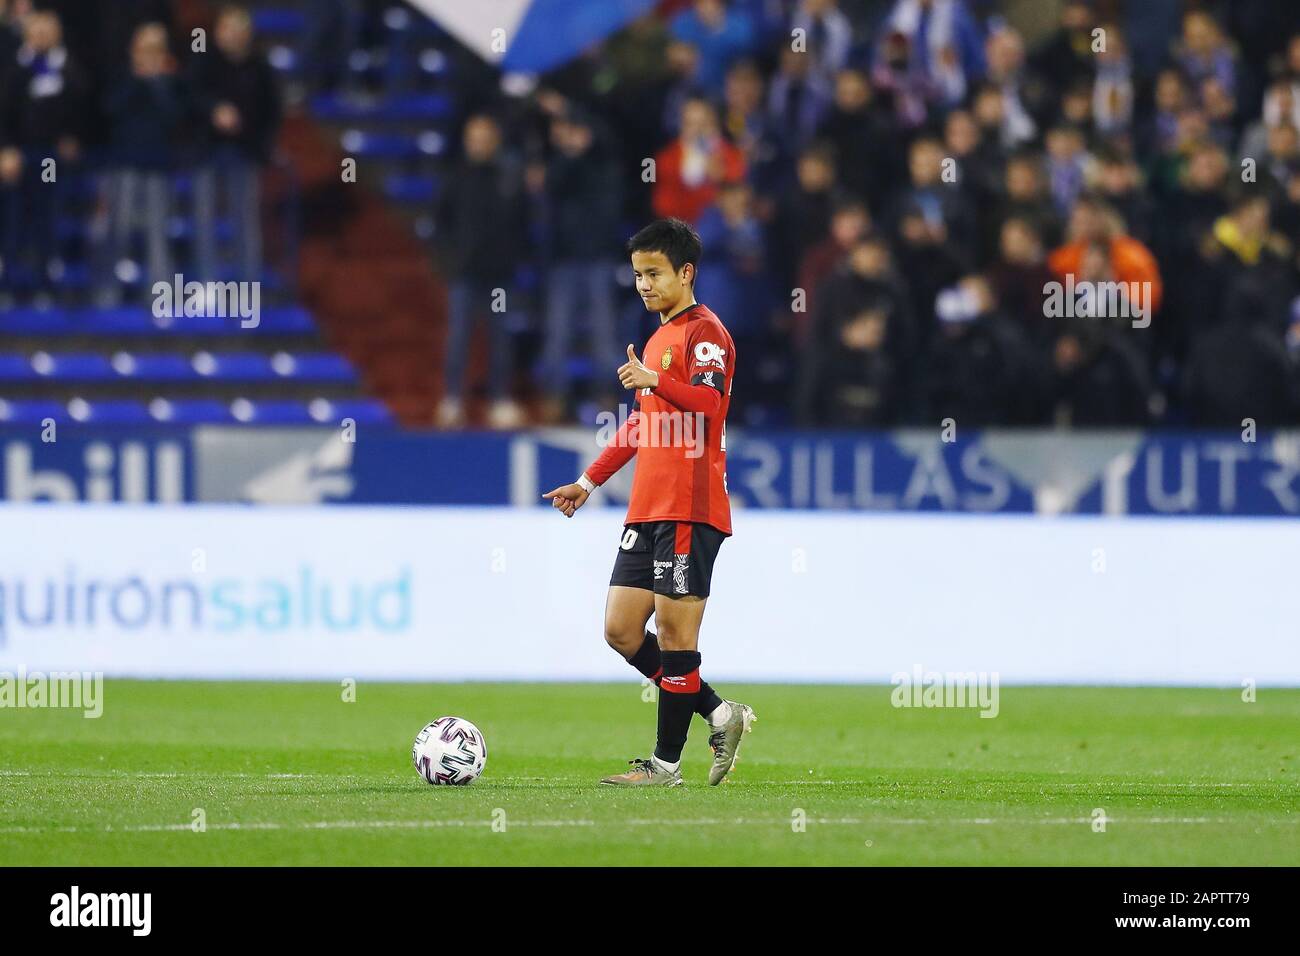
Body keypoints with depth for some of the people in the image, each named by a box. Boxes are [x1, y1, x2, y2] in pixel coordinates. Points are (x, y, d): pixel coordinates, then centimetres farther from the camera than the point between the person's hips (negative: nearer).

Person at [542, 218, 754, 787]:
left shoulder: (704, 333, -6)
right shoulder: (659, 338, 23)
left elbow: (709, 400, -23)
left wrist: (655, 381, -39)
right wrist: (590, 482, 30)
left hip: (689, 510, -10)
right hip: (647, 508, 10)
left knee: (675, 632, -7)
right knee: (621, 631, 6)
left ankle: (666, 763, -3)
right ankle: (719, 715, 15)